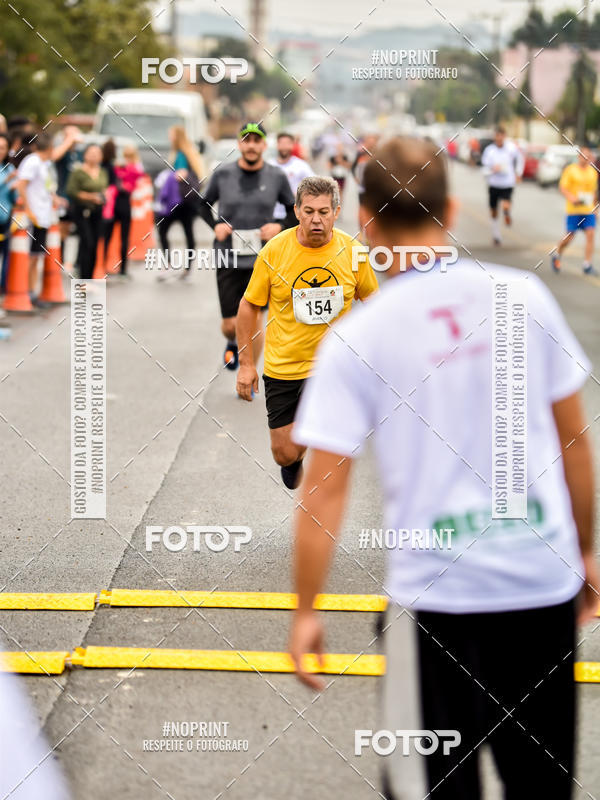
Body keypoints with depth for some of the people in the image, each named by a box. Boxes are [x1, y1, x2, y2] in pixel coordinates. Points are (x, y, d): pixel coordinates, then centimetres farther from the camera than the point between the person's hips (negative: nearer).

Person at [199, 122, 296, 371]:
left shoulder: (276, 176, -1)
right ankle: (232, 344, 43)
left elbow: (294, 211, 12)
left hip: (261, 260, 0)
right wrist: (215, 225, -4)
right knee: (230, 324, 4)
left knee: (255, 320, -6)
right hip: (228, 260, 0)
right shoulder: (222, 173, -1)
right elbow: (204, 204, 14)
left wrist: (280, 226, -7)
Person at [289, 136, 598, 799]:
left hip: (436, 588, -3)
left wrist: (305, 612, 2)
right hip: (545, 577, 3)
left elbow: (323, 494, -8)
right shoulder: (524, 296, -1)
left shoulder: (355, 337, -8)